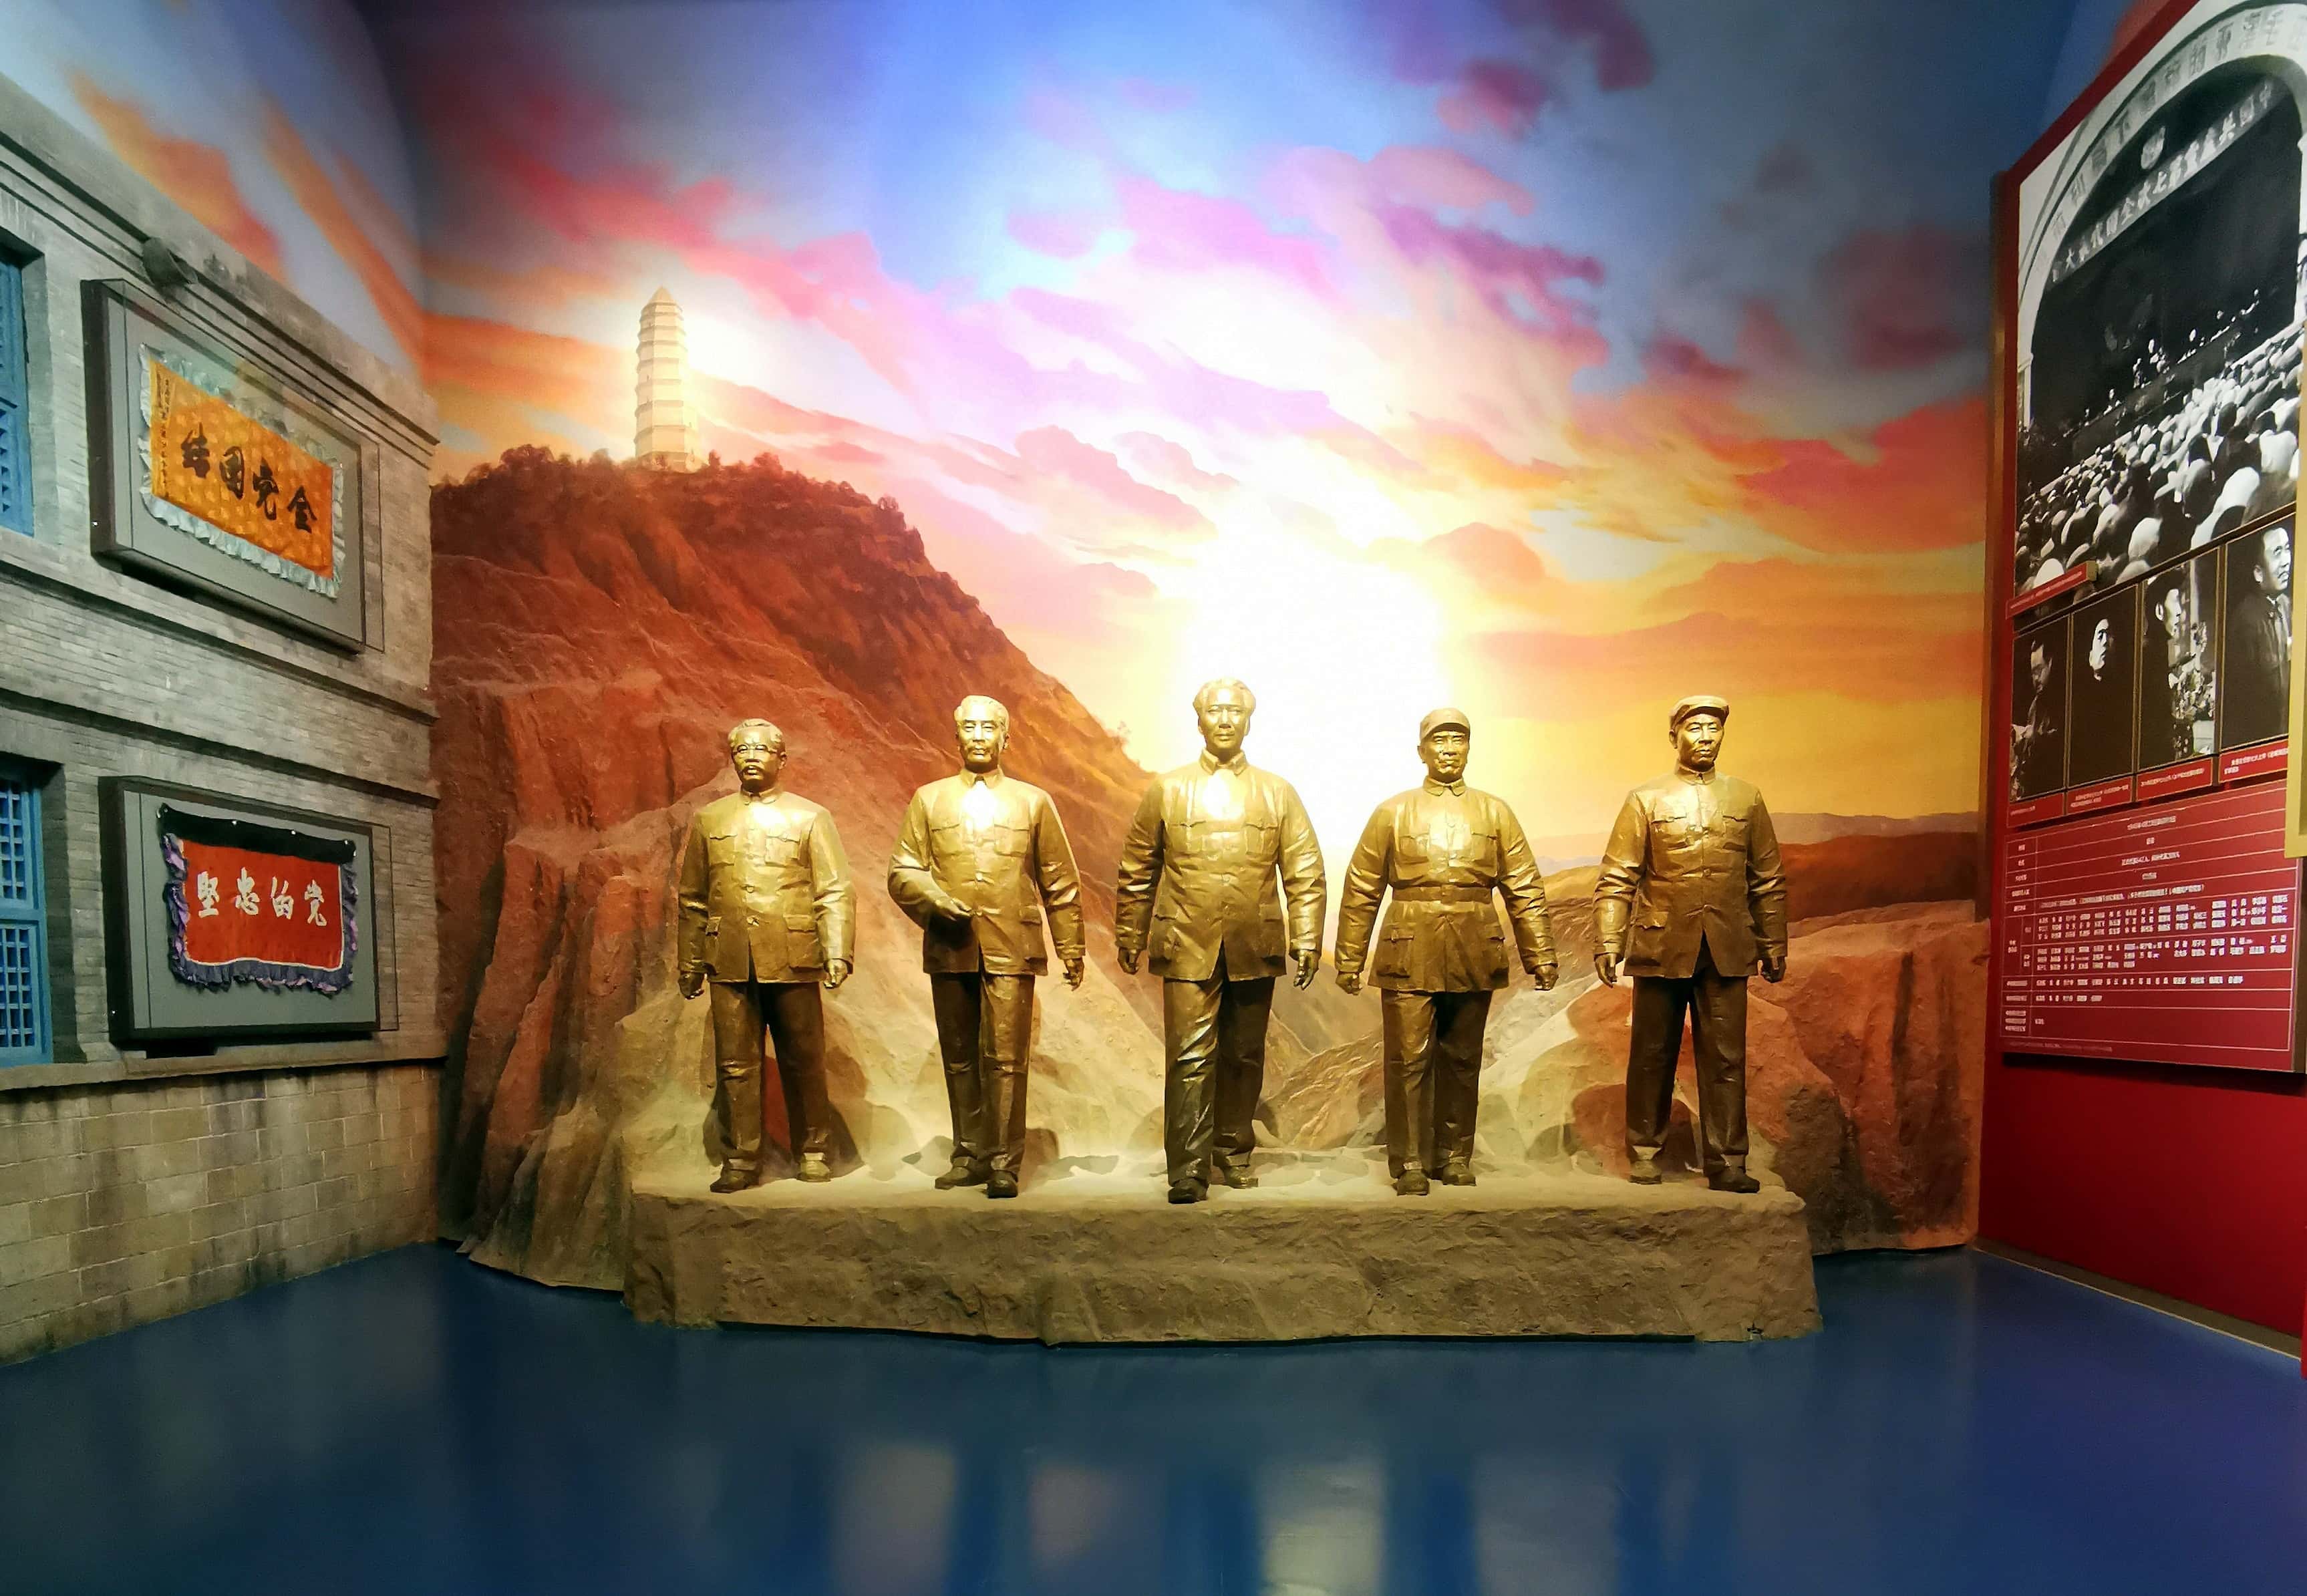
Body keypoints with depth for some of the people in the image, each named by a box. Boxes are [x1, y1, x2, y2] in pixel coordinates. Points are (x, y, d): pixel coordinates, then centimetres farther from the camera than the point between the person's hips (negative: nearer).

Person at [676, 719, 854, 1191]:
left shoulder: (810, 817, 6)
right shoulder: (708, 820, 14)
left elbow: (835, 891, 0)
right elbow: (691, 897, 17)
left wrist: (837, 953, -11)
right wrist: (690, 963, 14)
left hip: (792, 962, -2)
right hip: (730, 963, 2)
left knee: (804, 1063, 4)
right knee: (735, 1065, 4)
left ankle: (813, 1153, 17)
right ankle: (740, 1161, 14)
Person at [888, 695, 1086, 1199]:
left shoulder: (1034, 802, 11)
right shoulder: (929, 799, 13)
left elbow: (1061, 883, 10)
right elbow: (902, 871, 9)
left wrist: (1071, 949, 5)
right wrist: (934, 901, -11)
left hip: (1011, 950, -2)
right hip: (949, 949, 2)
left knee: (1006, 1059, -6)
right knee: (960, 1059, 7)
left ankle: (1005, 1163, 1)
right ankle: (971, 1155, 18)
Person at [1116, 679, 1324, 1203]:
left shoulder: (1278, 793, 8)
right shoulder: (1167, 790, 6)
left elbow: (1306, 875, 5)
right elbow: (1137, 871, 9)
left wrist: (1307, 939, -4)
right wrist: (1129, 937, 8)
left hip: (1254, 951, 2)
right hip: (1187, 949, -2)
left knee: (1244, 1058, 12)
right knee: (1190, 1058, -5)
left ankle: (1235, 1152, 27)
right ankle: (1188, 1170, -1)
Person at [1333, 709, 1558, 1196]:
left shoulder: (1495, 812, 9)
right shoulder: (1393, 812, 5)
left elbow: (1525, 889, 7)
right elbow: (1360, 890, 4)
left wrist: (1540, 954, 1)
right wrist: (1349, 958, 0)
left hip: (1473, 960, 2)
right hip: (1410, 959, -2)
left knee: (1462, 1061, 11)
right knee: (1409, 1061, -1)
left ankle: (1454, 1156, 23)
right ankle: (1409, 1163, 8)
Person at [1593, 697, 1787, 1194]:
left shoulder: (1746, 800, 10)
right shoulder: (1646, 800, 2)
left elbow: (1768, 879, 14)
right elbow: (1615, 878, -1)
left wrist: (1774, 943, 11)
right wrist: (1607, 941, -10)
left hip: (1726, 952, 2)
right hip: (1661, 948, -1)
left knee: (1726, 1059, 2)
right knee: (1652, 1056, 7)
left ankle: (1726, 1162, 10)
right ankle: (1644, 1153, 19)